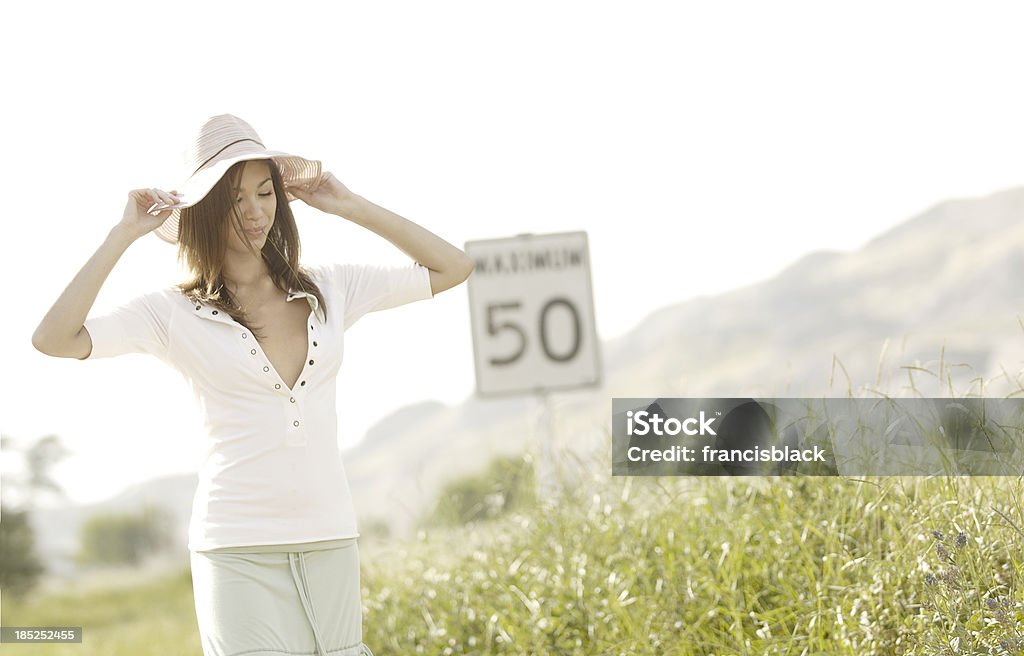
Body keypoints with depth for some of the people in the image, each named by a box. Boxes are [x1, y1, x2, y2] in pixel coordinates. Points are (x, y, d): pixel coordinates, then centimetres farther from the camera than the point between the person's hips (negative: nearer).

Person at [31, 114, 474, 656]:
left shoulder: (331, 290, 10)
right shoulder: (175, 315, 0)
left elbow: (453, 267, 14)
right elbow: (54, 339, -11)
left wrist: (351, 207, 7)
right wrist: (124, 235, -8)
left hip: (330, 543, 4)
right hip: (236, 550, -4)